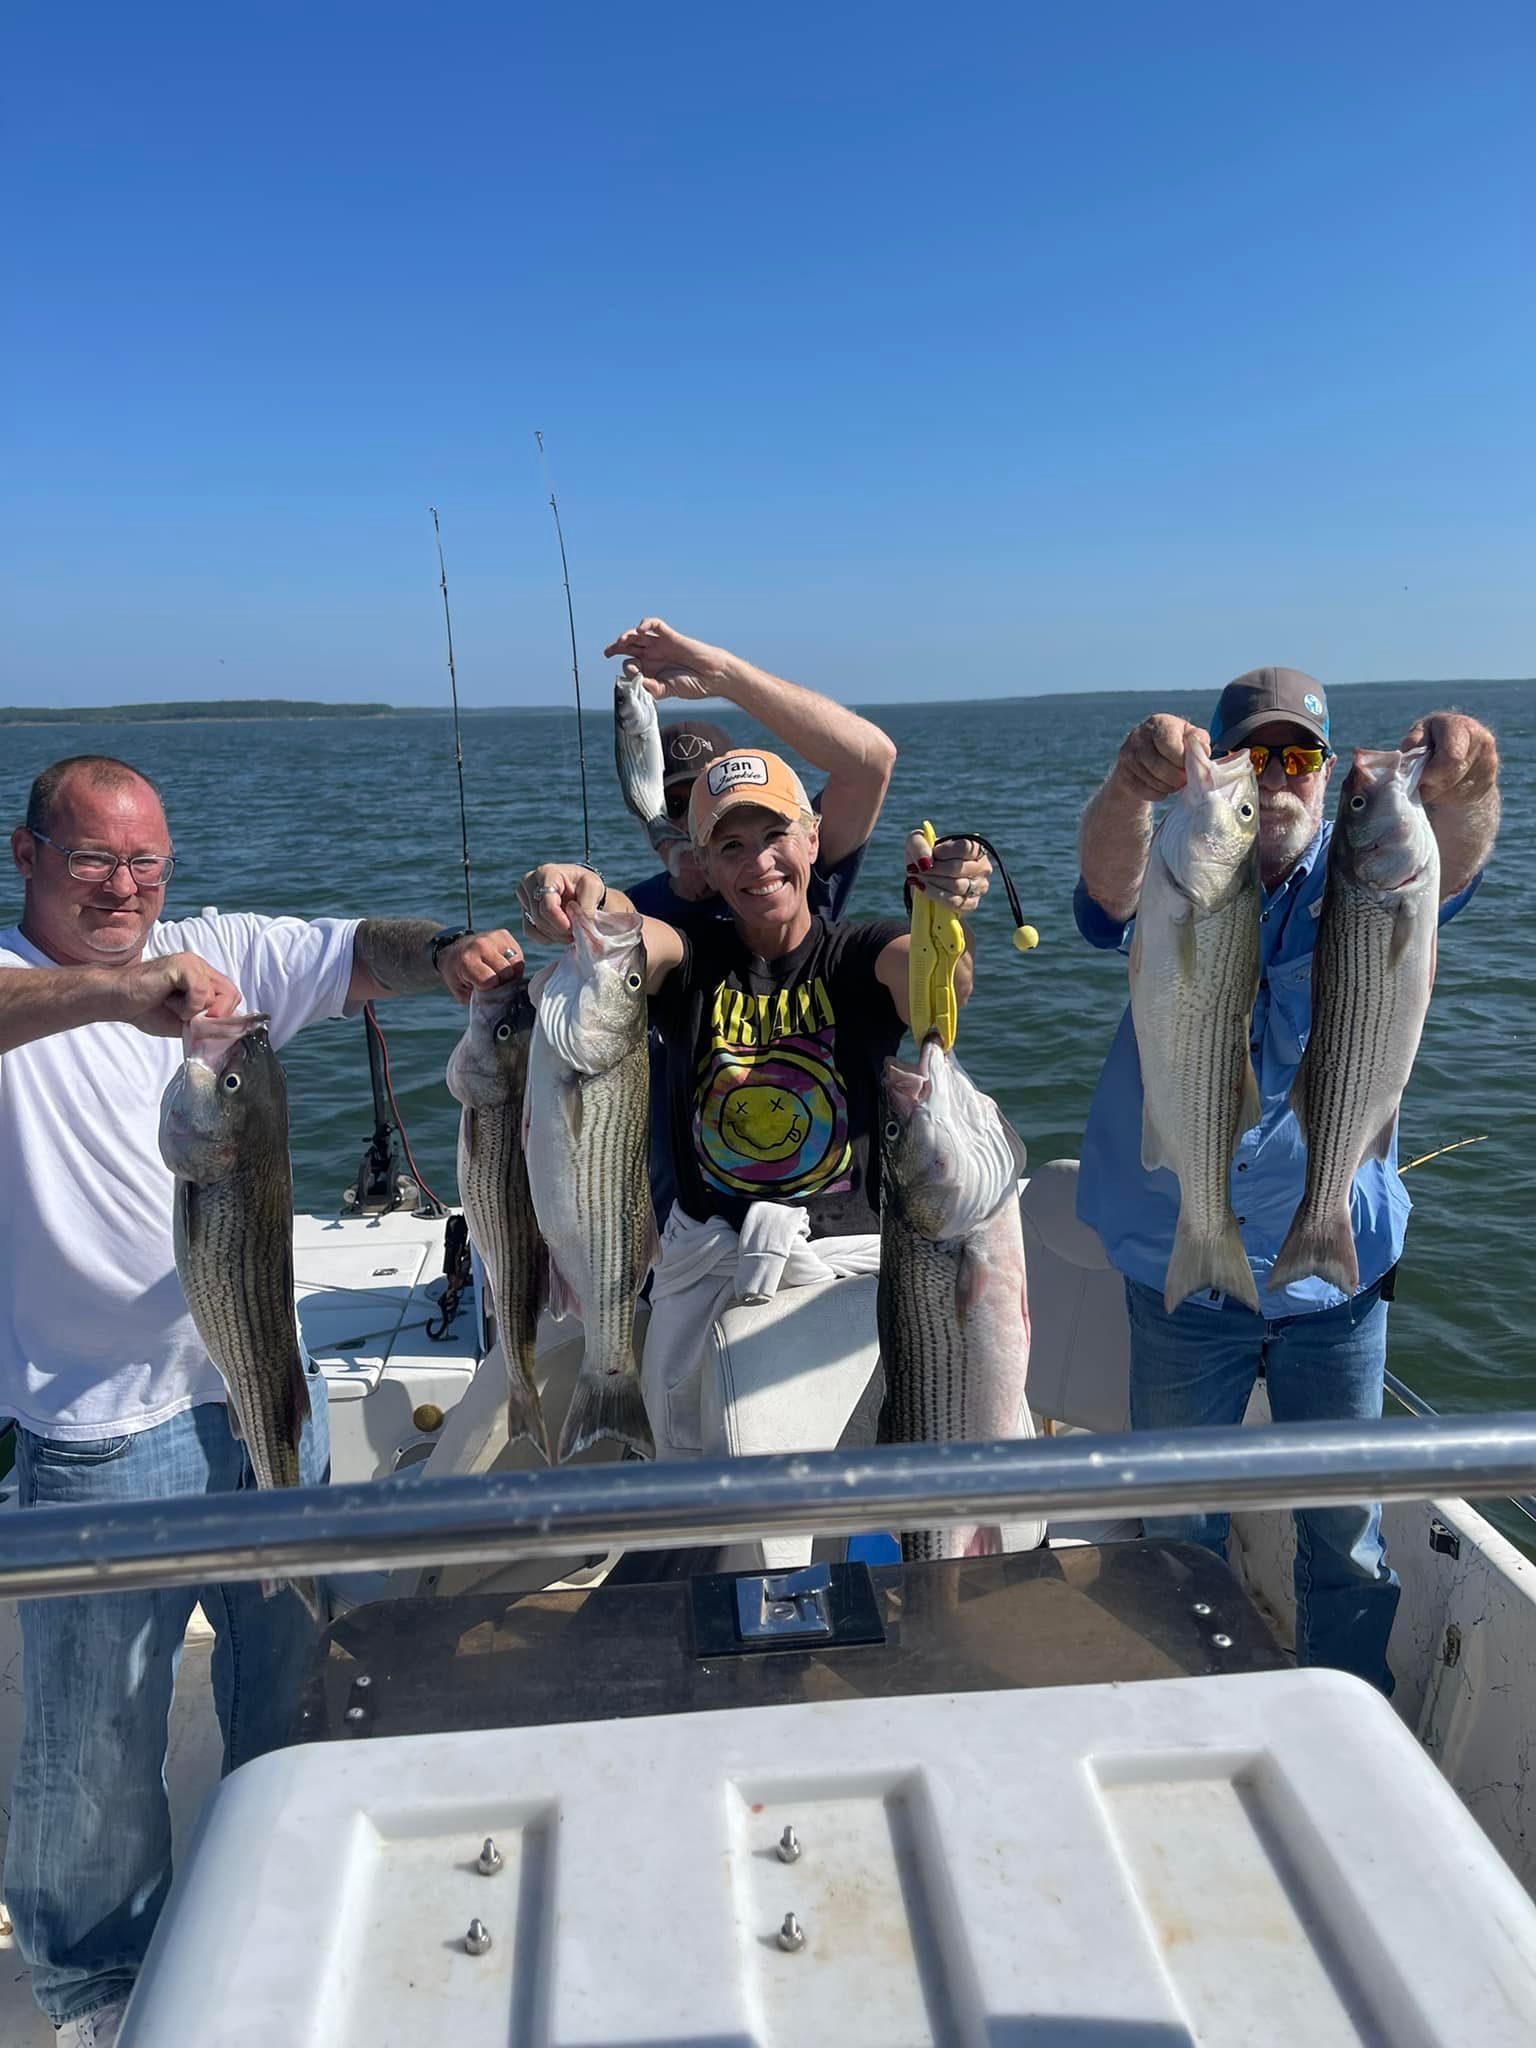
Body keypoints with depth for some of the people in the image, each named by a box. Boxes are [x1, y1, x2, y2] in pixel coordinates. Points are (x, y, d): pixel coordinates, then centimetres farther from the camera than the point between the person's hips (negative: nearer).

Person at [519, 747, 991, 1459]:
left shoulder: (859, 955, 0)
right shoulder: (691, 959, 3)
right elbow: (628, 933, -19)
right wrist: (585, 899, -43)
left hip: (851, 1258, -1)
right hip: (706, 1264, 2)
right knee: (686, 1459, 8)